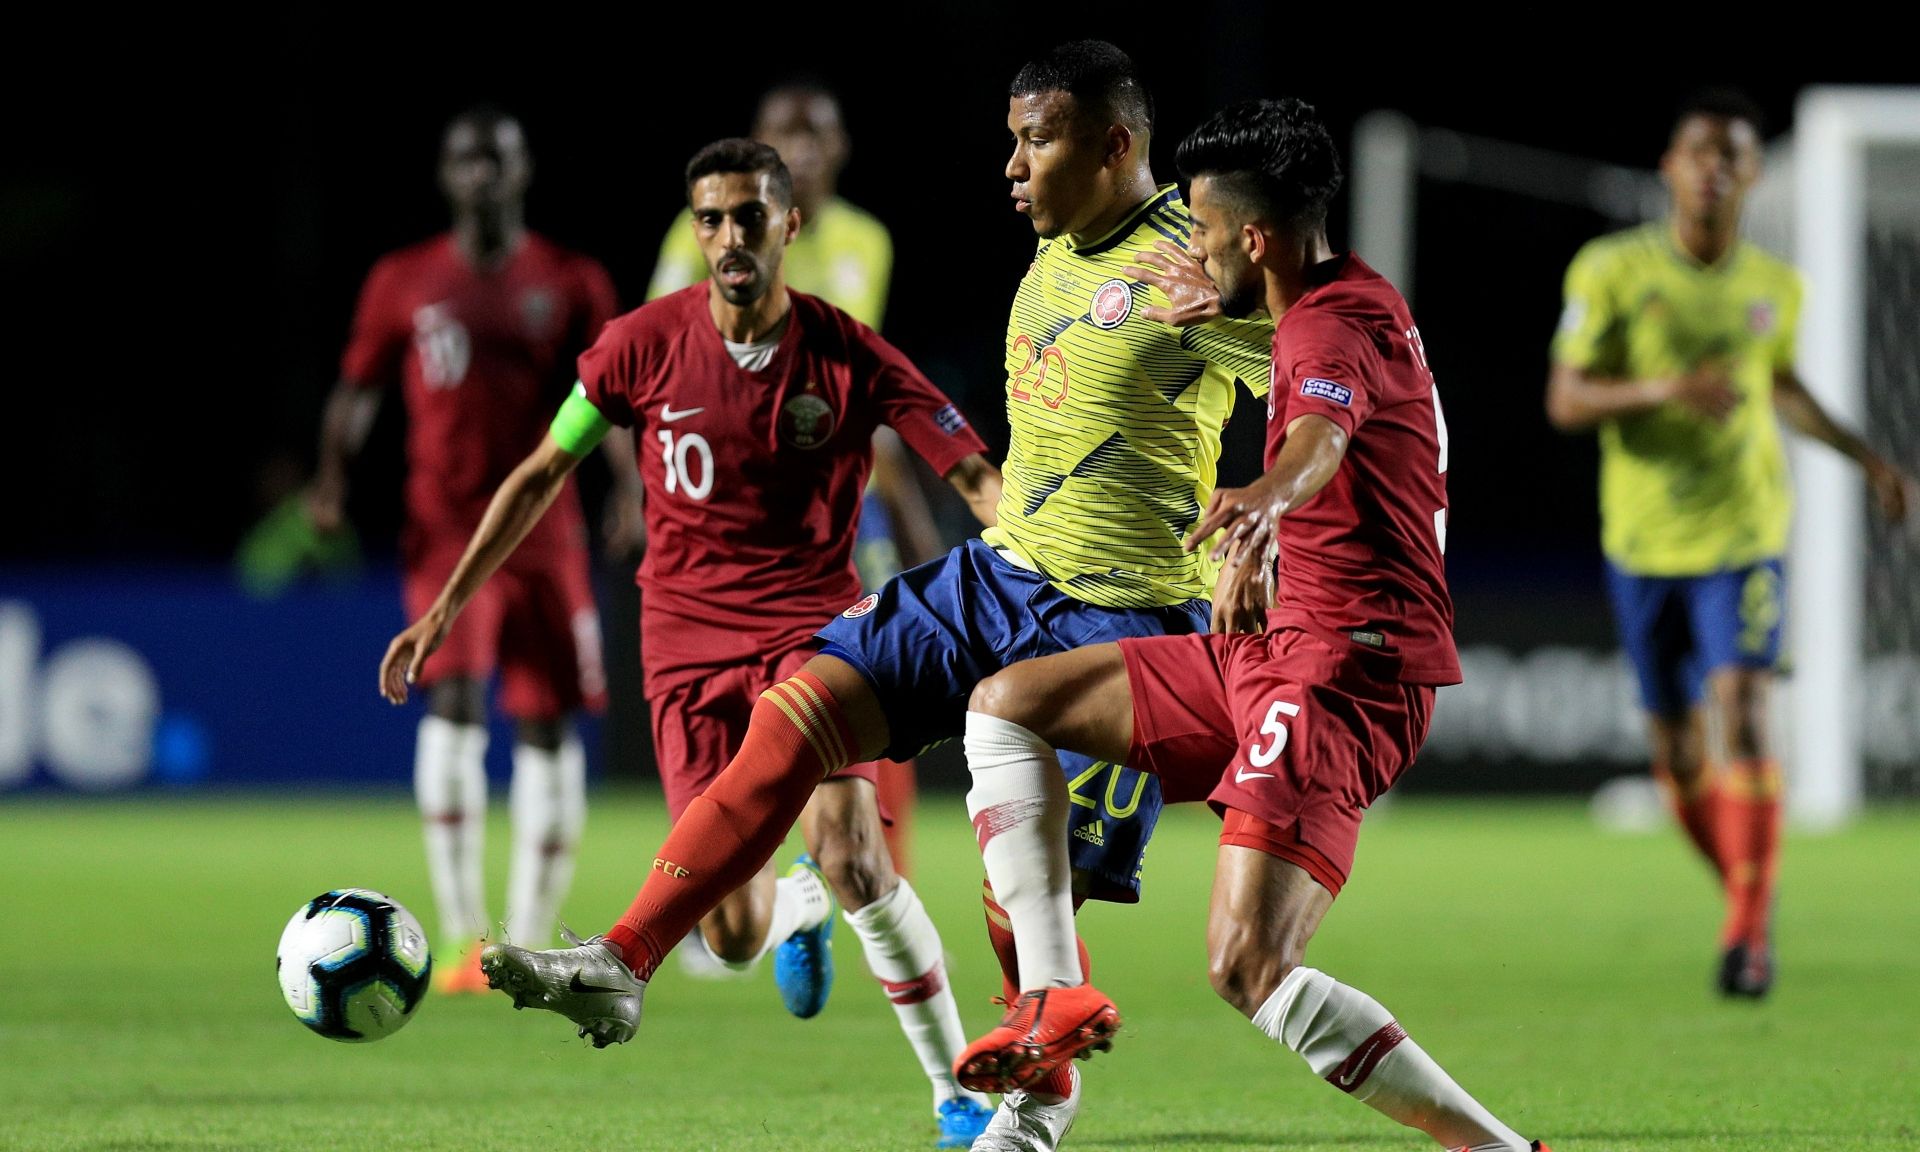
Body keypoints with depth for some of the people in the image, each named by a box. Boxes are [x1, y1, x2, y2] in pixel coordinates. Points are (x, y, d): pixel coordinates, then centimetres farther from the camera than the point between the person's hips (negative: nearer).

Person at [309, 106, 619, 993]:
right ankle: (462, 937, -17)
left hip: (544, 528, 1)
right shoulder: (403, 282, 7)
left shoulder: (572, 284, 7)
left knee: (548, 727, 1)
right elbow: (358, 389, 10)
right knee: (453, 702, -18)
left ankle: (530, 944, 11)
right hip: (445, 528, -1)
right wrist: (332, 479, -6)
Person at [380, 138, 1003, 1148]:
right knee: (733, 935, -6)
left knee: (848, 855, -25)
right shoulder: (646, 344, -3)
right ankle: (800, 909, 35)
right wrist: (445, 607, 7)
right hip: (686, 639, 2)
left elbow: (978, 477, -7)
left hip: (810, 626, -2)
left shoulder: (849, 355, -8)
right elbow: (543, 474, 8)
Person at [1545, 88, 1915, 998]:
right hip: (1643, 545, 0)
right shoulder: (1610, 272, -6)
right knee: (1677, 754, 7)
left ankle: (1749, 933, -17)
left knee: (1741, 713, -19)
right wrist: (1661, 389, -25)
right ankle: (1748, 896, 31)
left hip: (1743, 537, 0)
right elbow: (1565, 402, -10)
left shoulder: (1774, 287, 3)